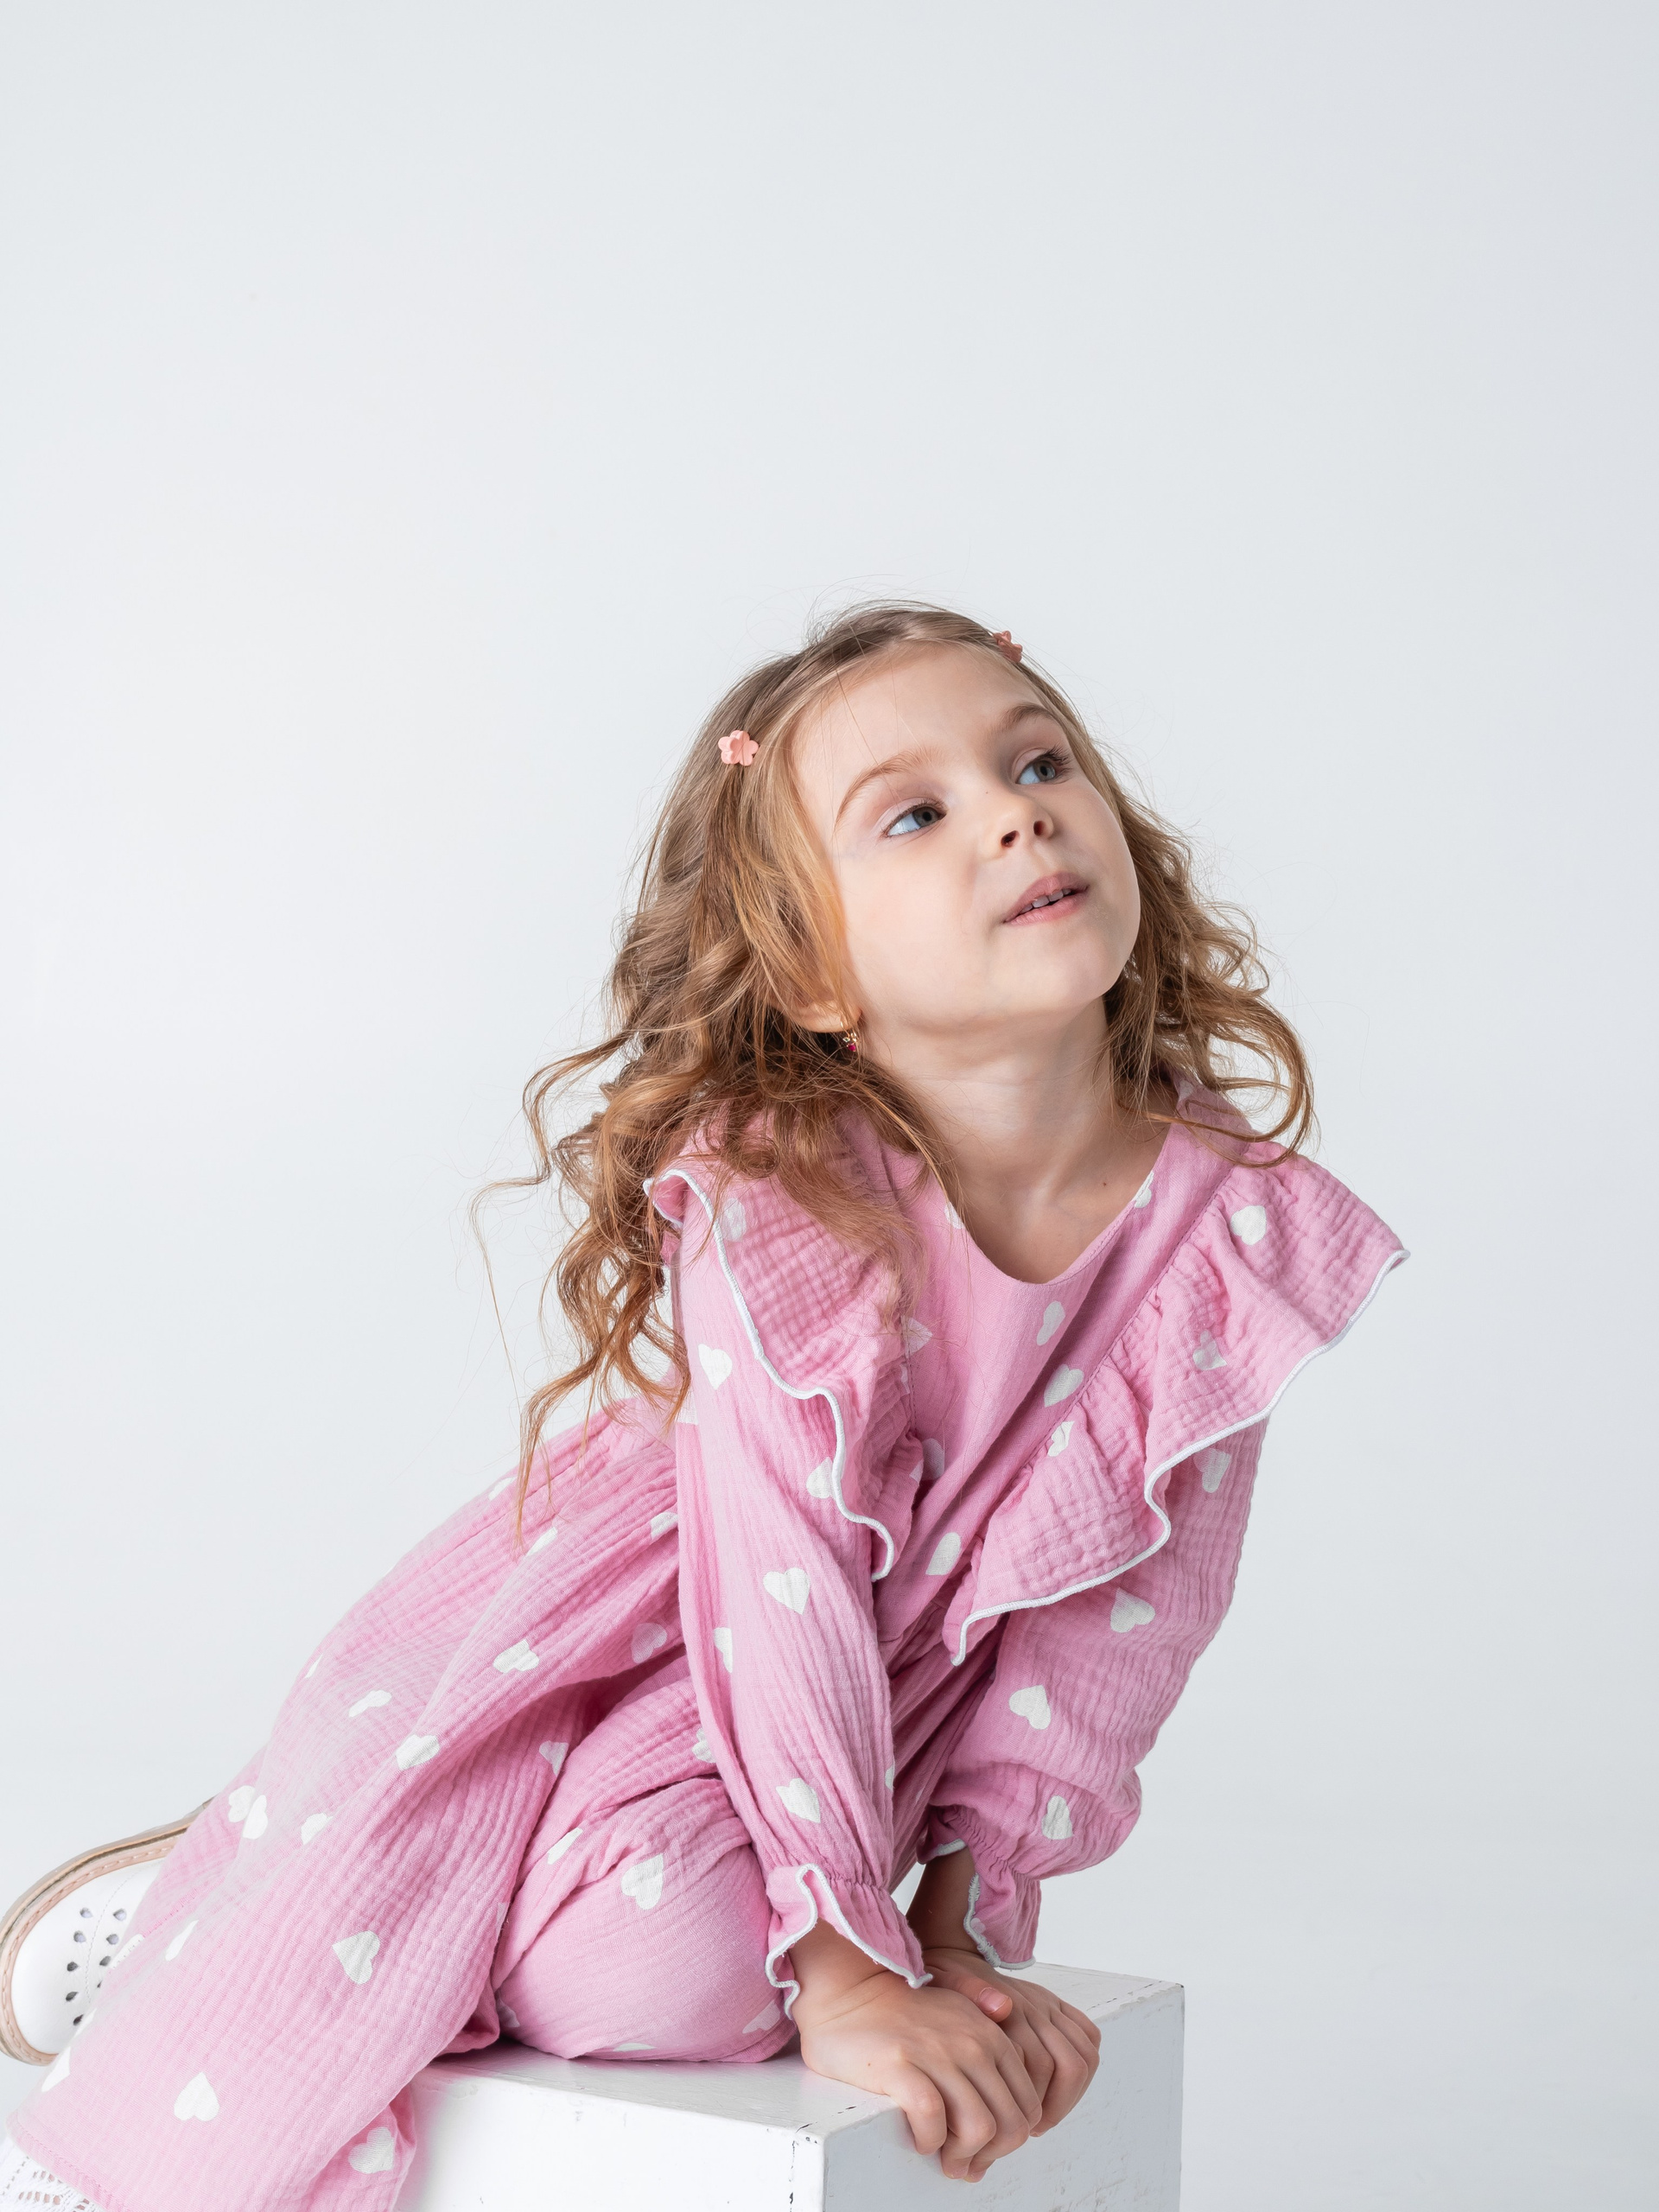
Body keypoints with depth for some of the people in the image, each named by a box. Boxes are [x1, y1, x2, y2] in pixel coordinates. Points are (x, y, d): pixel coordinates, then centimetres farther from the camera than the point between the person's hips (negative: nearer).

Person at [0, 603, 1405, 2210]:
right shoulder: (770, 1200, -26)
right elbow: (777, 1586, -27)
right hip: (570, 1641, -2)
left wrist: (964, 1912, -11)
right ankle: (177, 1902, 14)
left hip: (858, 1714, 3)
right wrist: (844, 1961, -25)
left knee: (672, 1964, -24)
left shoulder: (1225, 1223, -15)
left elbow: (1119, 1622, -8)